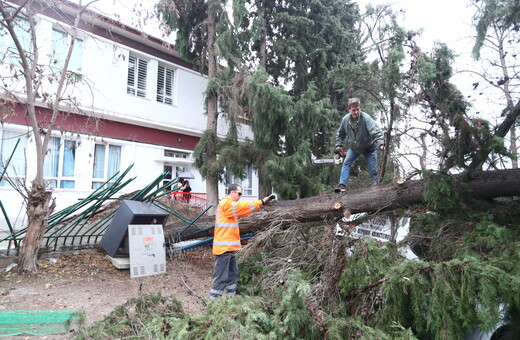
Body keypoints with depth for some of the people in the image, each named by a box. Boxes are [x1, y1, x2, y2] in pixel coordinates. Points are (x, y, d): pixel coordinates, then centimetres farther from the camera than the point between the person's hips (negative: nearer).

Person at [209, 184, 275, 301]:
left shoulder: (229, 204, 21)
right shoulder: (226, 204, -14)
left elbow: (241, 209, 12)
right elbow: (242, 206, -24)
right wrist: (261, 202, -25)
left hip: (230, 247, 11)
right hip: (224, 247, -11)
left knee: (233, 273, 17)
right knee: (221, 276, -5)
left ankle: (231, 296, 27)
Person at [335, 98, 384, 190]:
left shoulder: (366, 118, -29)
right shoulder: (345, 119, -13)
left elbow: (376, 132, -39)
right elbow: (340, 133, 5)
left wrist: (380, 143, -53)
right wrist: (339, 145, -2)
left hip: (369, 147, -3)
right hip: (354, 147, 4)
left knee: (373, 169, 0)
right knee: (346, 163, -9)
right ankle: (342, 186, -8)